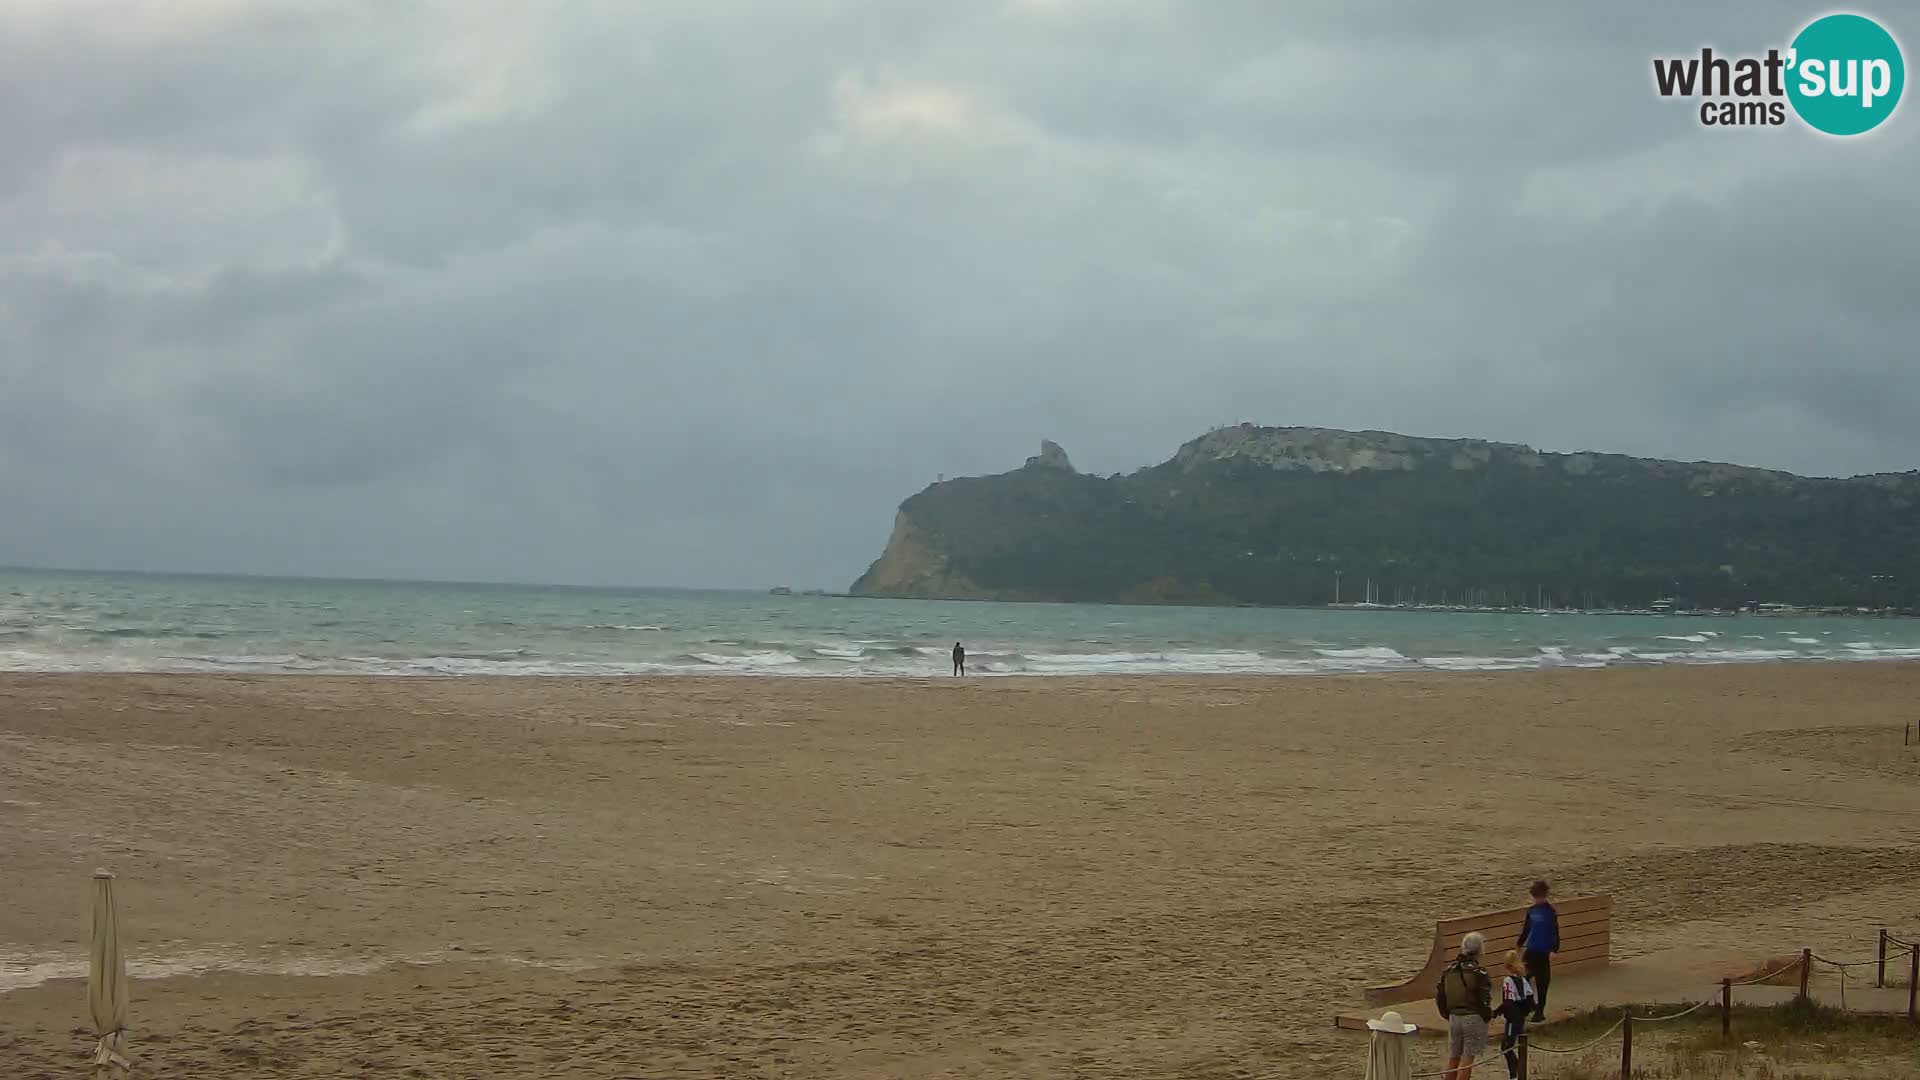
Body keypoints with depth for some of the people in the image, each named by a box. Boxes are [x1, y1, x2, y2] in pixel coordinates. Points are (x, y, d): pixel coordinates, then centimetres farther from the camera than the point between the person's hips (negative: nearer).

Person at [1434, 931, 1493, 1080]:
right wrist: (1488, 1016, 2)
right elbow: (1485, 999, -16)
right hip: (1474, 1018, -6)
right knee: (1467, 1059, -2)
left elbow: (1439, 996, 10)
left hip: (1454, 1017, 6)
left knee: (1453, 1058, 13)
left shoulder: (1448, 970, 6)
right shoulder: (1479, 973, -13)